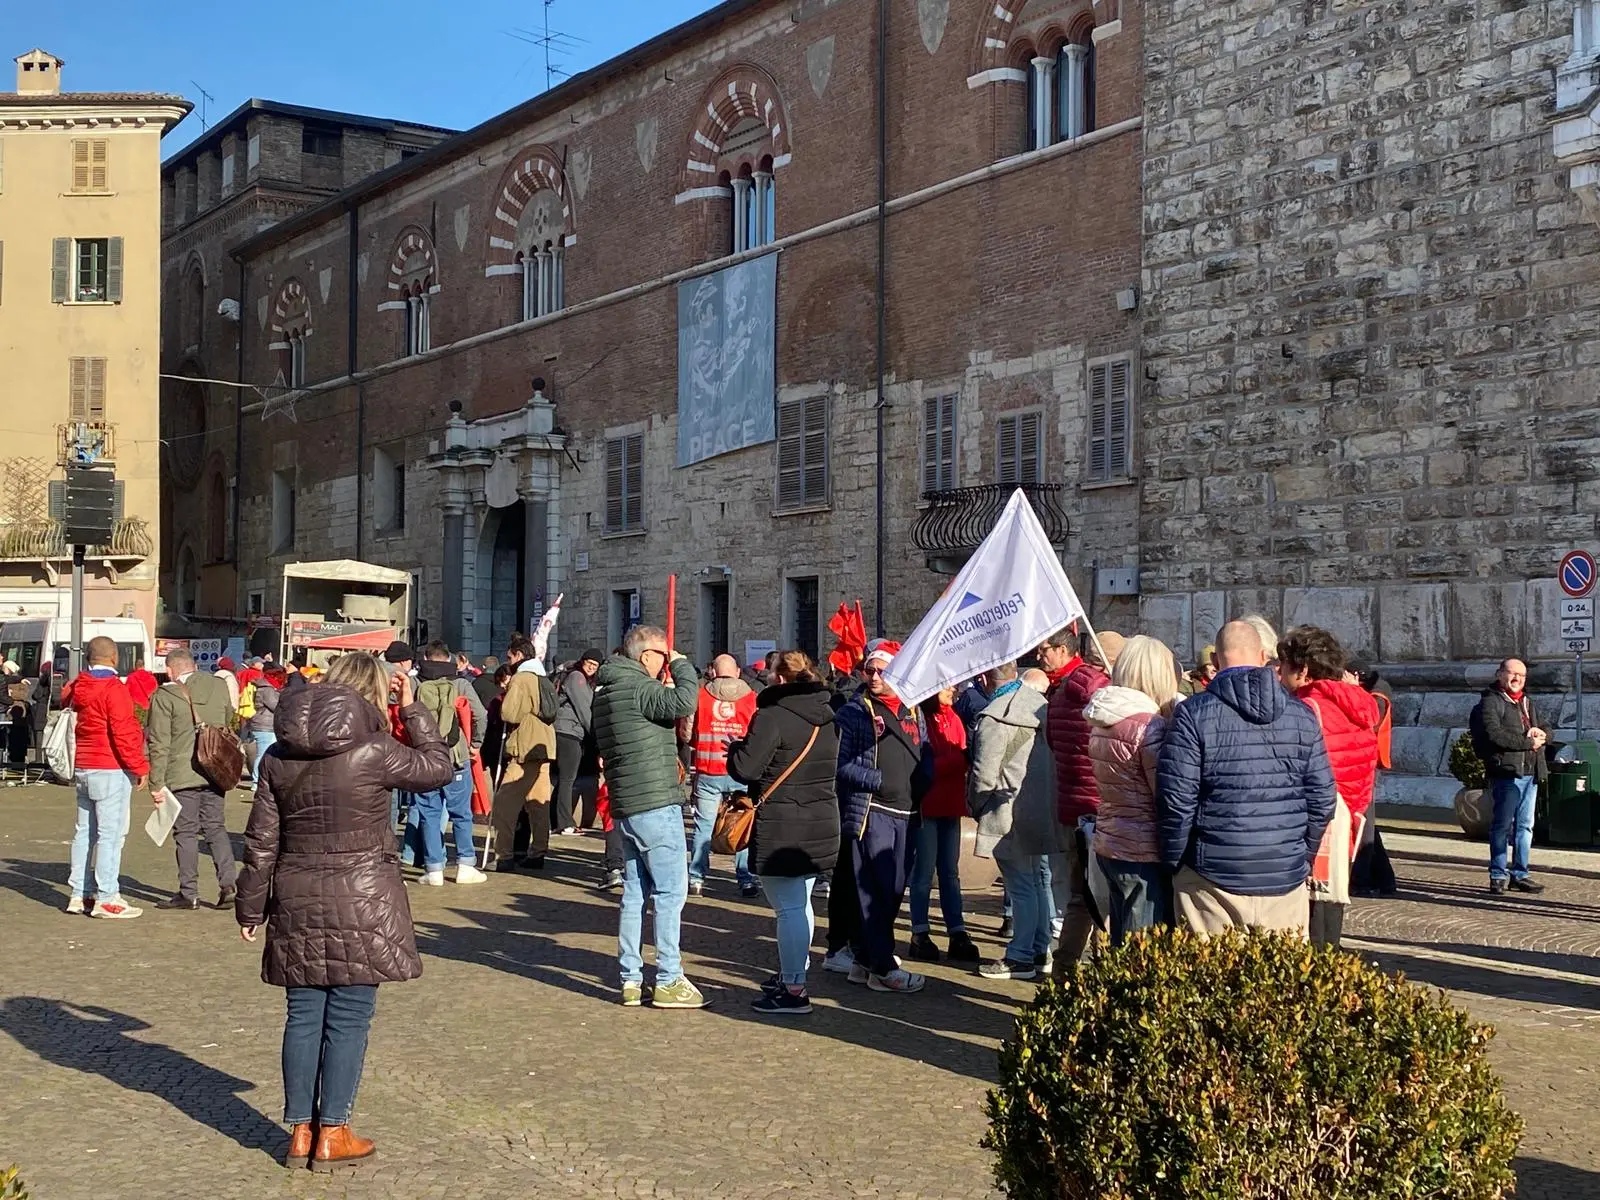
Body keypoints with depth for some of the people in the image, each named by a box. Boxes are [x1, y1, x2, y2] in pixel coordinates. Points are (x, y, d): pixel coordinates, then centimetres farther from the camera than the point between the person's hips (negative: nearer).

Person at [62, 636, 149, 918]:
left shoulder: (76, 689, 11)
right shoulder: (113, 689, -15)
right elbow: (122, 733, -19)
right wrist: (139, 767, -12)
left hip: (82, 768, 9)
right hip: (111, 769, -9)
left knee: (84, 831, 14)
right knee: (111, 832, -6)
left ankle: (76, 894, 18)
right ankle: (107, 898, -7)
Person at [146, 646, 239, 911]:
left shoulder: (164, 696, -8)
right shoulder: (219, 687, 6)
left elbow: (159, 744, -10)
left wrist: (156, 784, -7)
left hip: (182, 775, -4)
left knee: (186, 832, 3)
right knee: (215, 827, 13)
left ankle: (189, 893, 7)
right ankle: (228, 884, 5)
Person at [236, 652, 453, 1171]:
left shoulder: (280, 757, 3)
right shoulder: (375, 751, -11)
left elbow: (261, 840, 5)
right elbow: (440, 768, 4)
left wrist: (250, 907, 13)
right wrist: (413, 708, 11)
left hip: (298, 904, 4)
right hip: (362, 901, -4)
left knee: (304, 1015, 11)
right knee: (348, 1017, 4)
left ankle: (300, 1129, 17)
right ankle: (332, 1133, 9)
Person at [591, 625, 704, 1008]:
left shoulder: (607, 689, 15)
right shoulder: (637, 687, -15)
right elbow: (683, 702, -28)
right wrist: (681, 664, -12)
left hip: (626, 805, 10)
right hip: (655, 804, -10)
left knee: (635, 891, 13)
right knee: (671, 890, -4)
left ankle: (631, 979, 16)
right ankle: (668, 981, -2)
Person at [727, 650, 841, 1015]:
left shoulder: (773, 715, -15)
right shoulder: (827, 718, 10)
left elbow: (745, 768, -18)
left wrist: (736, 748, 3)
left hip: (781, 828, -8)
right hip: (820, 824, 8)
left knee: (788, 907, -4)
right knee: (800, 902, 19)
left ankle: (793, 991, -2)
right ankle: (793, 974, 30)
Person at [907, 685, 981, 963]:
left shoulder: (954, 719, 11)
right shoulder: (919, 719, -11)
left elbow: (962, 759, 10)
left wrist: (966, 758, -11)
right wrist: (958, 758, -22)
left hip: (950, 805, 7)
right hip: (926, 805, -6)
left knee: (950, 871, 9)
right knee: (924, 871, 0)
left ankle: (958, 934, 12)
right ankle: (920, 935, 8)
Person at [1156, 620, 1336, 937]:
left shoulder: (1194, 715, -6)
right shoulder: (1302, 715, 6)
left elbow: (1175, 802, -8)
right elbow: (1322, 800, 8)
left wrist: (1173, 864, 5)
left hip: (1213, 879, -3)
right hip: (1286, 881, 3)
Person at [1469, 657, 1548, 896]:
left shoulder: (1527, 703, 23)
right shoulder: (1490, 702, -3)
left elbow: (1544, 733, 23)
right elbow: (1495, 734, -16)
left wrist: (1539, 734, -2)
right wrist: (1528, 742, -11)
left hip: (1531, 772, 8)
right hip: (1507, 770, -8)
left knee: (1525, 825, 9)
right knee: (1503, 824, -6)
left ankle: (1519, 874, 15)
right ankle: (1498, 875, -1)